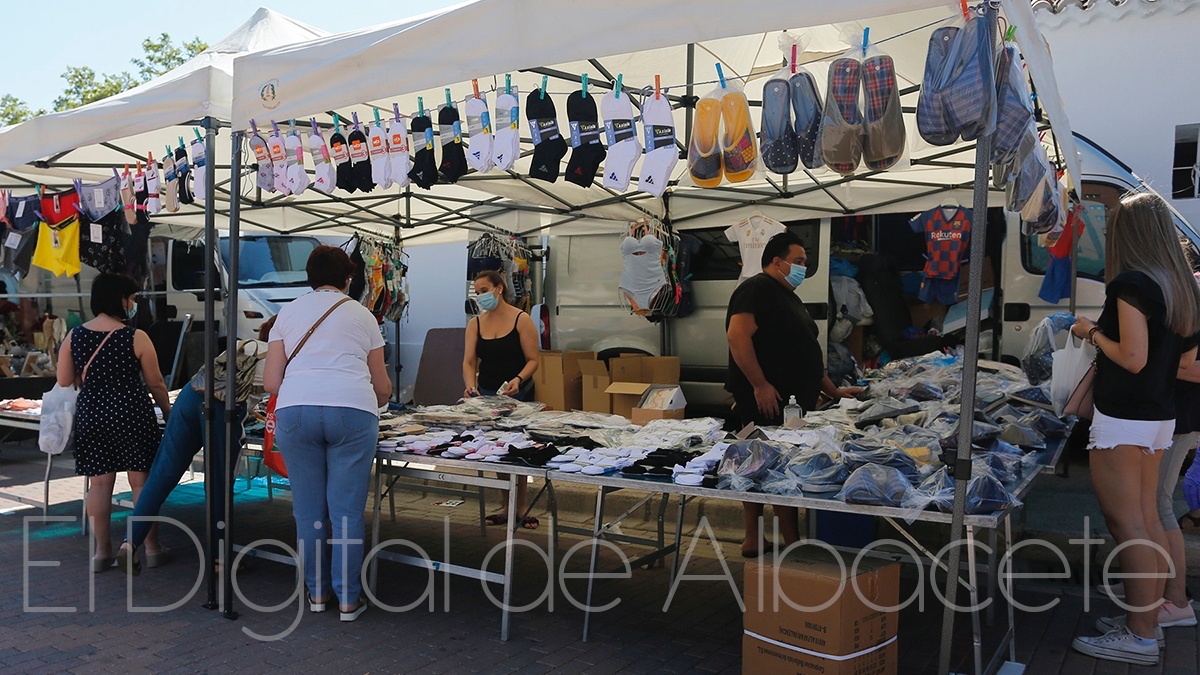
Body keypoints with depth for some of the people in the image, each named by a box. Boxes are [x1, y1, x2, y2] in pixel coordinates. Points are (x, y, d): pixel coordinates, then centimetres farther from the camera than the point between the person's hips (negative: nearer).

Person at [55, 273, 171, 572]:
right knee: (141, 480, 6)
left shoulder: (74, 337, 1)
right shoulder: (136, 337, -10)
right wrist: (168, 413, 9)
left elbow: (64, 380, 5)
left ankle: (102, 551, 13)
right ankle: (151, 546, 13)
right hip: (131, 413, -3)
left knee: (99, 482, 9)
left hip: (91, 414, 4)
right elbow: (155, 383, -5)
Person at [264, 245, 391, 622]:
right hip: (353, 411, -1)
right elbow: (383, 387, 17)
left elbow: (271, 382, 12)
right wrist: (373, 406, 39)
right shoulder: (362, 315, 17)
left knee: (308, 510, 11)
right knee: (347, 512, 4)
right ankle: (348, 600, 11)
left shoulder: (289, 312, 18)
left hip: (295, 411, 1)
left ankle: (317, 592, 22)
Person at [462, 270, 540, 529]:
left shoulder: (521, 320, -7)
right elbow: (469, 361, -2)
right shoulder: (475, 324, 6)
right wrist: (470, 385, -21)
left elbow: (533, 360, -9)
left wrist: (518, 379, -27)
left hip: (517, 394, -4)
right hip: (486, 394, 4)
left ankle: (522, 507, 8)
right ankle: (508, 506, 19)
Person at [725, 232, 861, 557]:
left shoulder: (788, 298, 23)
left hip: (793, 402, 10)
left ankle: (753, 539, 16)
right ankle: (794, 543, -1)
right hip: (767, 400, -10)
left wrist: (833, 390, 26)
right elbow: (737, 335, -22)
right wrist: (760, 385, -24)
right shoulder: (757, 289, -8)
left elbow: (806, 354, 29)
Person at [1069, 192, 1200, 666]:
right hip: (1161, 417, 9)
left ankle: (1140, 637, 0)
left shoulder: (1131, 283, -16)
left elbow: (1133, 358, -21)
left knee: (1125, 523, -4)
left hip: (1122, 419, -9)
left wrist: (1092, 333, -5)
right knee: (1148, 520, 14)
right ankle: (1147, 621, 23)